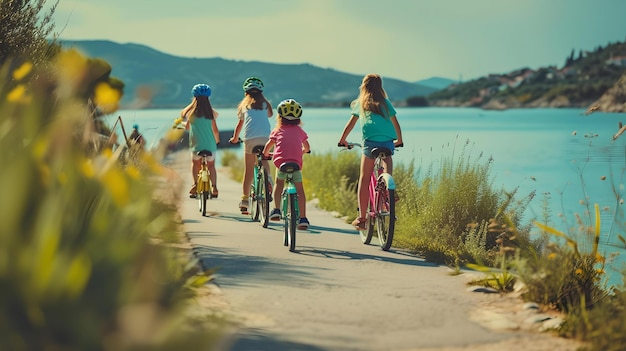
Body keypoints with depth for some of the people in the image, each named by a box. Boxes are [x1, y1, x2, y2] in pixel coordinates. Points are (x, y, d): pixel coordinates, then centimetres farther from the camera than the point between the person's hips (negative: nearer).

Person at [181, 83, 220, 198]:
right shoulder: (211, 113, -3)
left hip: (196, 144, 0)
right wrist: (217, 141, 18)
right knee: (211, 165, 19)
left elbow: (187, 127, 8)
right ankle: (214, 187, 4)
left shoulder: (191, 112, -3)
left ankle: (195, 184, -3)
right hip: (210, 145, 0)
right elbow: (215, 130, -1)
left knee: (195, 163, 20)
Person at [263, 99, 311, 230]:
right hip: (296, 162, 1)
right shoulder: (300, 131, 25)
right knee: (299, 189, 6)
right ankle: (303, 218, 1)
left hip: (280, 160, 0)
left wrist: (265, 155, 37)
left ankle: (276, 210, 13)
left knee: (279, 183, 24)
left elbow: (268, 145, 17)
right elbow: (307, 147, 34)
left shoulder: (277, 130, 19)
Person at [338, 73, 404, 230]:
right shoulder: (385, 103, 18)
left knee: (364, 179, 4)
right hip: (388, 141, 1)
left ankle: (362, 218, 1)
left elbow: (351, 123, 18)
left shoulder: (360, 103, 16)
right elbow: (395, 123, 22)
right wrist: (399, 140, 38)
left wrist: (342, 140, 32)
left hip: (370, 141, -1)